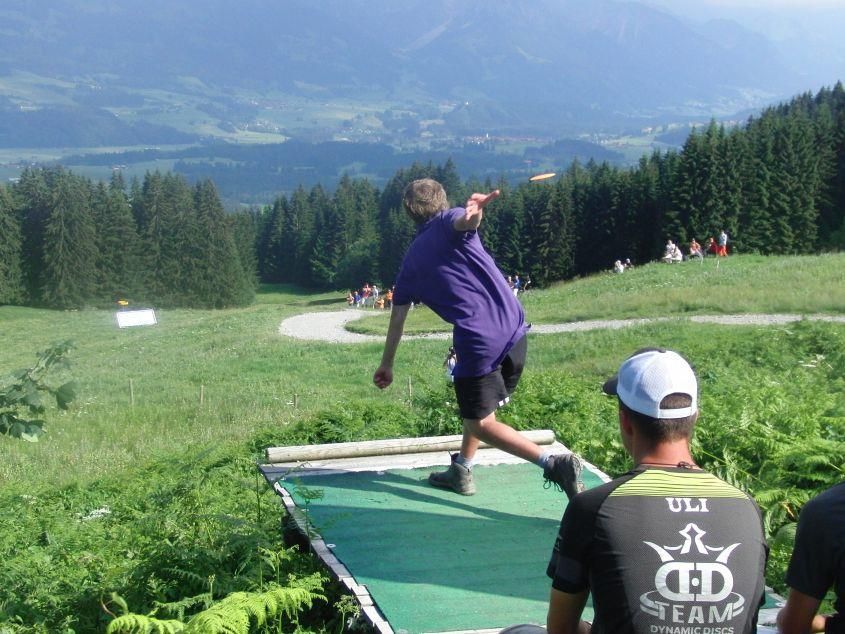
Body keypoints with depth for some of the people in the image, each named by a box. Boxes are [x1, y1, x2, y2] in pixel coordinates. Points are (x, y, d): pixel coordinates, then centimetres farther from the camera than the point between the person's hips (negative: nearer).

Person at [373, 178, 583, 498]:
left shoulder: (411, 261, 14)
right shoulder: (451, 223, 8)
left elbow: (396, 319, 22)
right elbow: (465, 221, -20)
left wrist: (386, 364, 36)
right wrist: (474, 213, -46)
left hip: (477, 343, -2)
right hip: (514, 331, 3)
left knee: (481, 423, 6)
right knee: (479, 408, 25)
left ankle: (553, 462, -12)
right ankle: (460, 471, 33)